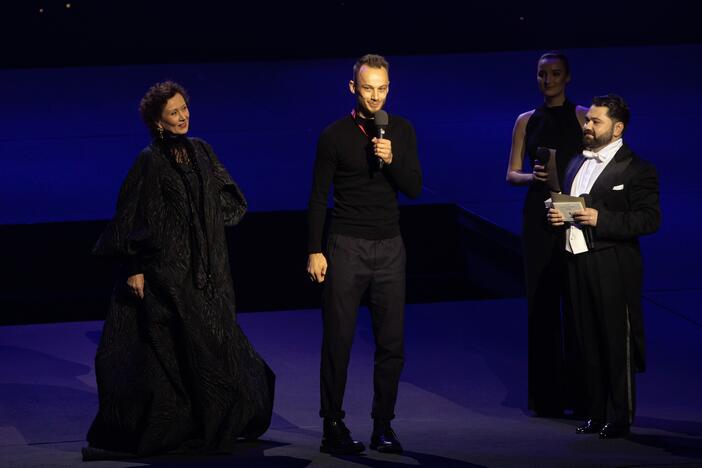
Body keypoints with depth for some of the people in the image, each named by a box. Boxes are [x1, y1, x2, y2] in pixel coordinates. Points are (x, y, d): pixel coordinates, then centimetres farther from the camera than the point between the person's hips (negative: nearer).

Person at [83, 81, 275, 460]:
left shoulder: (200, 151, 9)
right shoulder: (150, 161, -8)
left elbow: (229, 199, 18)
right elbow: (131, 217, -10)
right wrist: (134, 268, -14)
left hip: (207, 268, 6)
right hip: (168, 269, -6)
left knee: (215, 341, 9)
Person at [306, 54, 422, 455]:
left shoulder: (402, 131, 7)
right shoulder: (336, 135, -2)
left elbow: (415, 188, 4)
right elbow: (319, 197, 0)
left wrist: (392, 160, -14)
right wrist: (315, 251, -6)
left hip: (390, 247, 3)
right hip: (347, 246, -3)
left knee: (392, 342, 2)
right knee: (338, 341, -2)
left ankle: (383, 426, 10)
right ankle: (334, 427, 4)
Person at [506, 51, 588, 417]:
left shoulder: (582, 117, 3)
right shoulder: (526, 121, 11)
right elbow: (512, 173, 11)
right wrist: (533, 177, -10)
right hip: (538, 217, 2)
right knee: (541, 301, 1)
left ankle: (579, 392, -1)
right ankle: (546, 395, 7)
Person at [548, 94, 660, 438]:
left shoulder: (636, 170, -7)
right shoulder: (577, 164, 17)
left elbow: (649, 219, -14)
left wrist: (601, 219, -20)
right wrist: (556, 215, 6)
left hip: (613, 267, -7)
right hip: (578, 260, 7)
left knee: (617, 343, -2)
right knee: (590, 343, 10)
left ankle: (620, 418, 5)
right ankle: (597, 414, 17)